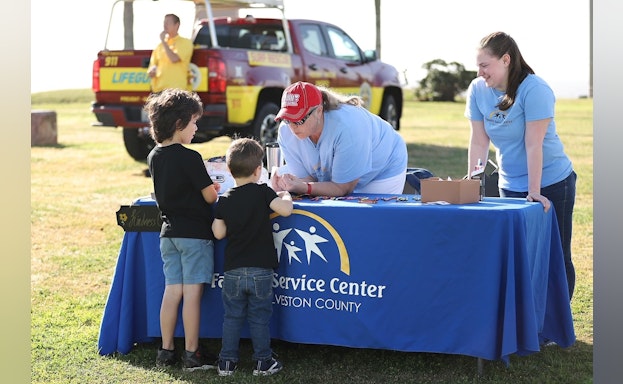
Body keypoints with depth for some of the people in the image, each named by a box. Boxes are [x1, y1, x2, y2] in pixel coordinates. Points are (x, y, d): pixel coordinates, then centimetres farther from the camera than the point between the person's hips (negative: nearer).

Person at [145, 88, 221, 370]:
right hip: (194, 233, -7)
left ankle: (166, 351, 15)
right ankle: (192, 355, 2)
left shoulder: (154, 157, 6)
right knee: (192, 293, -2)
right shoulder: (189, 158, -16)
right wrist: (216, 190, 11)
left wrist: (207, 187, 16)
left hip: (168, 233, 7)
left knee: (172, 291, 11)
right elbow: (209, 196, -12)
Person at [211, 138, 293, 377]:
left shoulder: (225, 200, -1)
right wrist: (285, 195, 0)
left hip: (233, 270, 2)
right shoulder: (263, 193, -8)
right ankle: (263, 362, 14)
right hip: (260, 270, -2)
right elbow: (285, 210, -19)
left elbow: (218, 233, 0)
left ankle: (227, 362, 15)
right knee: (260, 317, 7)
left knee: (232, 316, 11)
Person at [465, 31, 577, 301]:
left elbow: (533, 144, -23)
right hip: (510, 186, 5)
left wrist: (534, 192, -23)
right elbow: (478, 142, -2)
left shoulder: (534, 89, -20)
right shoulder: (478, 89, -4)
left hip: (550, 183, -5)